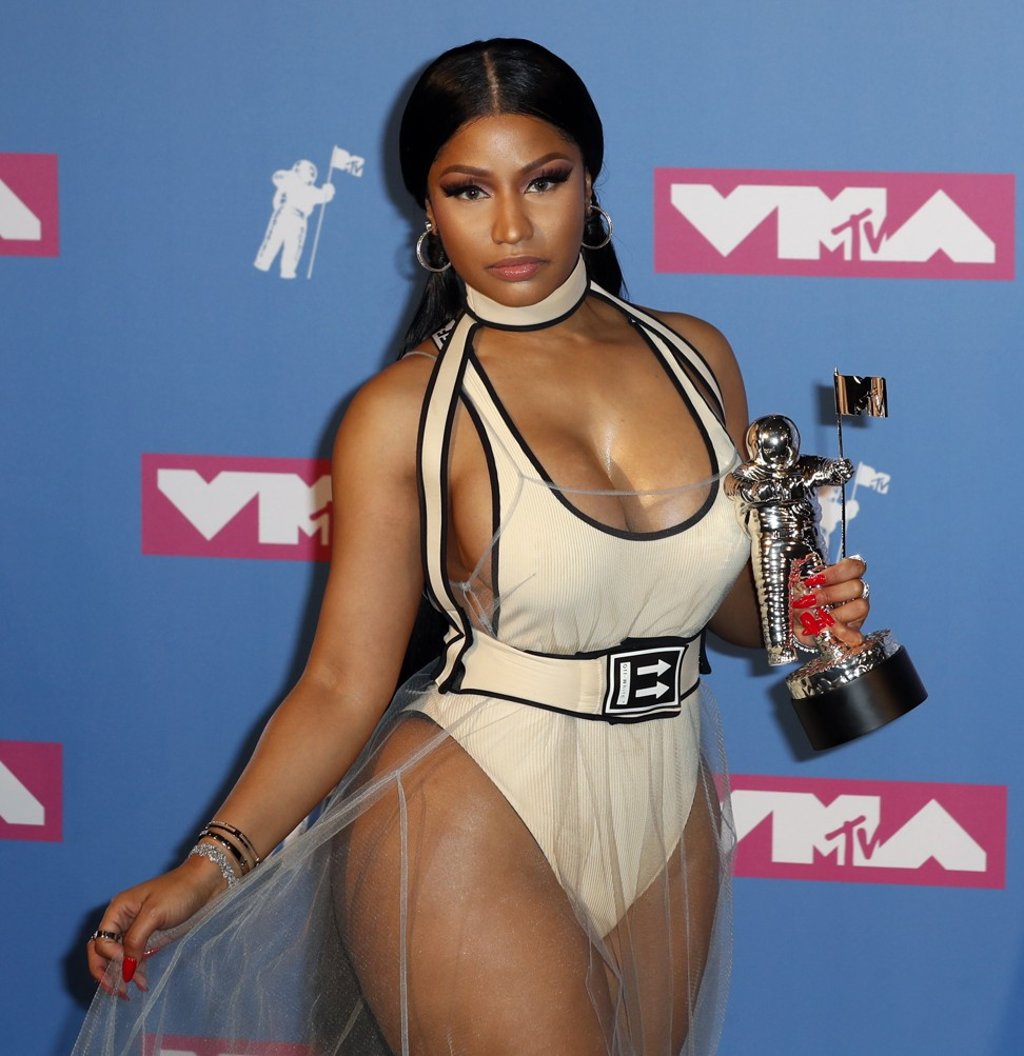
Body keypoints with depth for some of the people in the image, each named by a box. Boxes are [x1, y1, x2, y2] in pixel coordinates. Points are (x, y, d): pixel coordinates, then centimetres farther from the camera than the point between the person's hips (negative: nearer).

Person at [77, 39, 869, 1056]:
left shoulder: (695, 357, 4)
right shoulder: (405, 412, -9)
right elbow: (344, 682, -10)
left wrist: (812, 609, -4)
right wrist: (211, 867, -21)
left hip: (665, 835, 5)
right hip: (471, 829, -5)